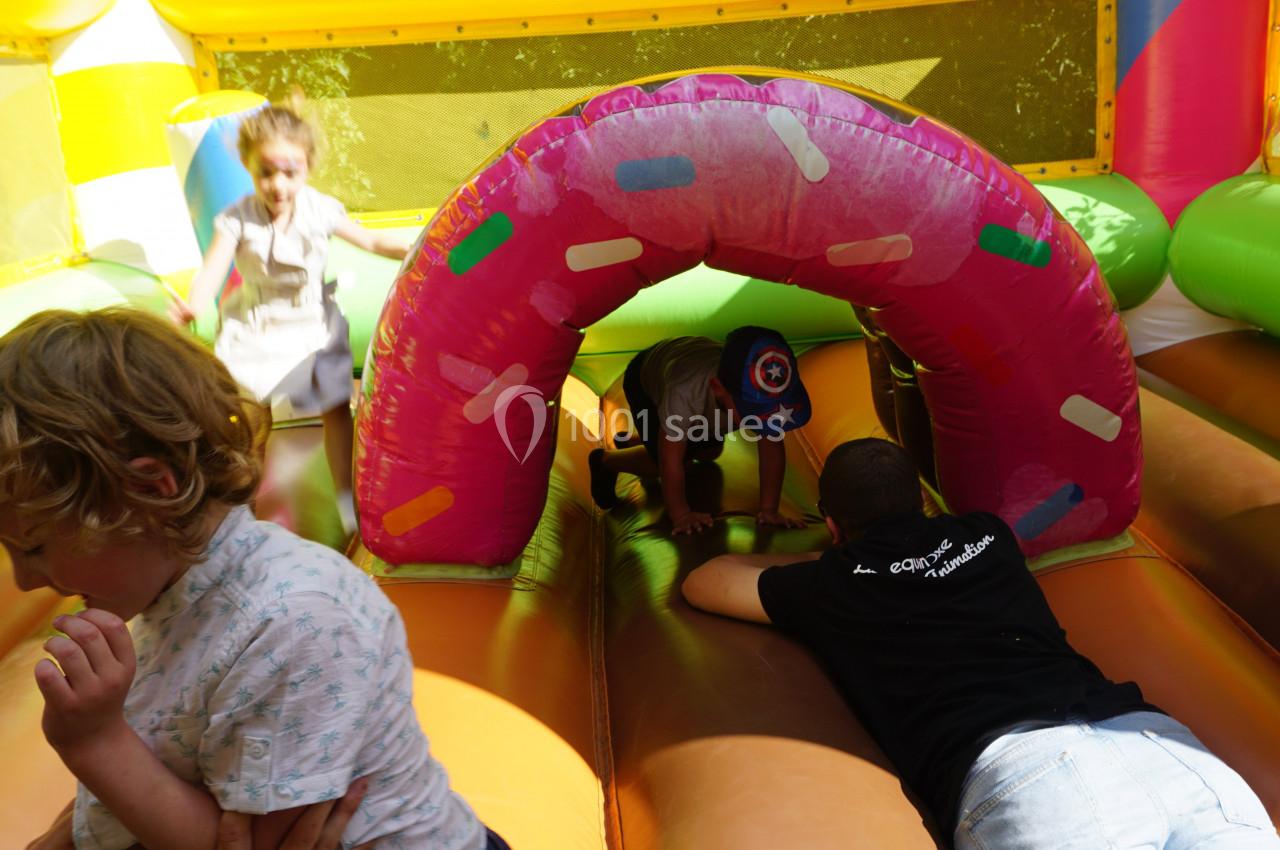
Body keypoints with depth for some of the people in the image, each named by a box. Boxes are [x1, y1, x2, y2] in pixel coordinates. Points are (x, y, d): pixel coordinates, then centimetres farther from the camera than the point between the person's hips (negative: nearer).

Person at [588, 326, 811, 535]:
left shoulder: (764, 390, -39)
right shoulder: (685, 392, -50)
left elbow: (771, 446, -28)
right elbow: (670, 461, -38)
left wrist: (768, 509, -28)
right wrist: (681, 514, -32)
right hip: (646, 377, -4)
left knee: (709, 453, 14)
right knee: (676, 460, -14)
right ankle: (605, 461, 15)